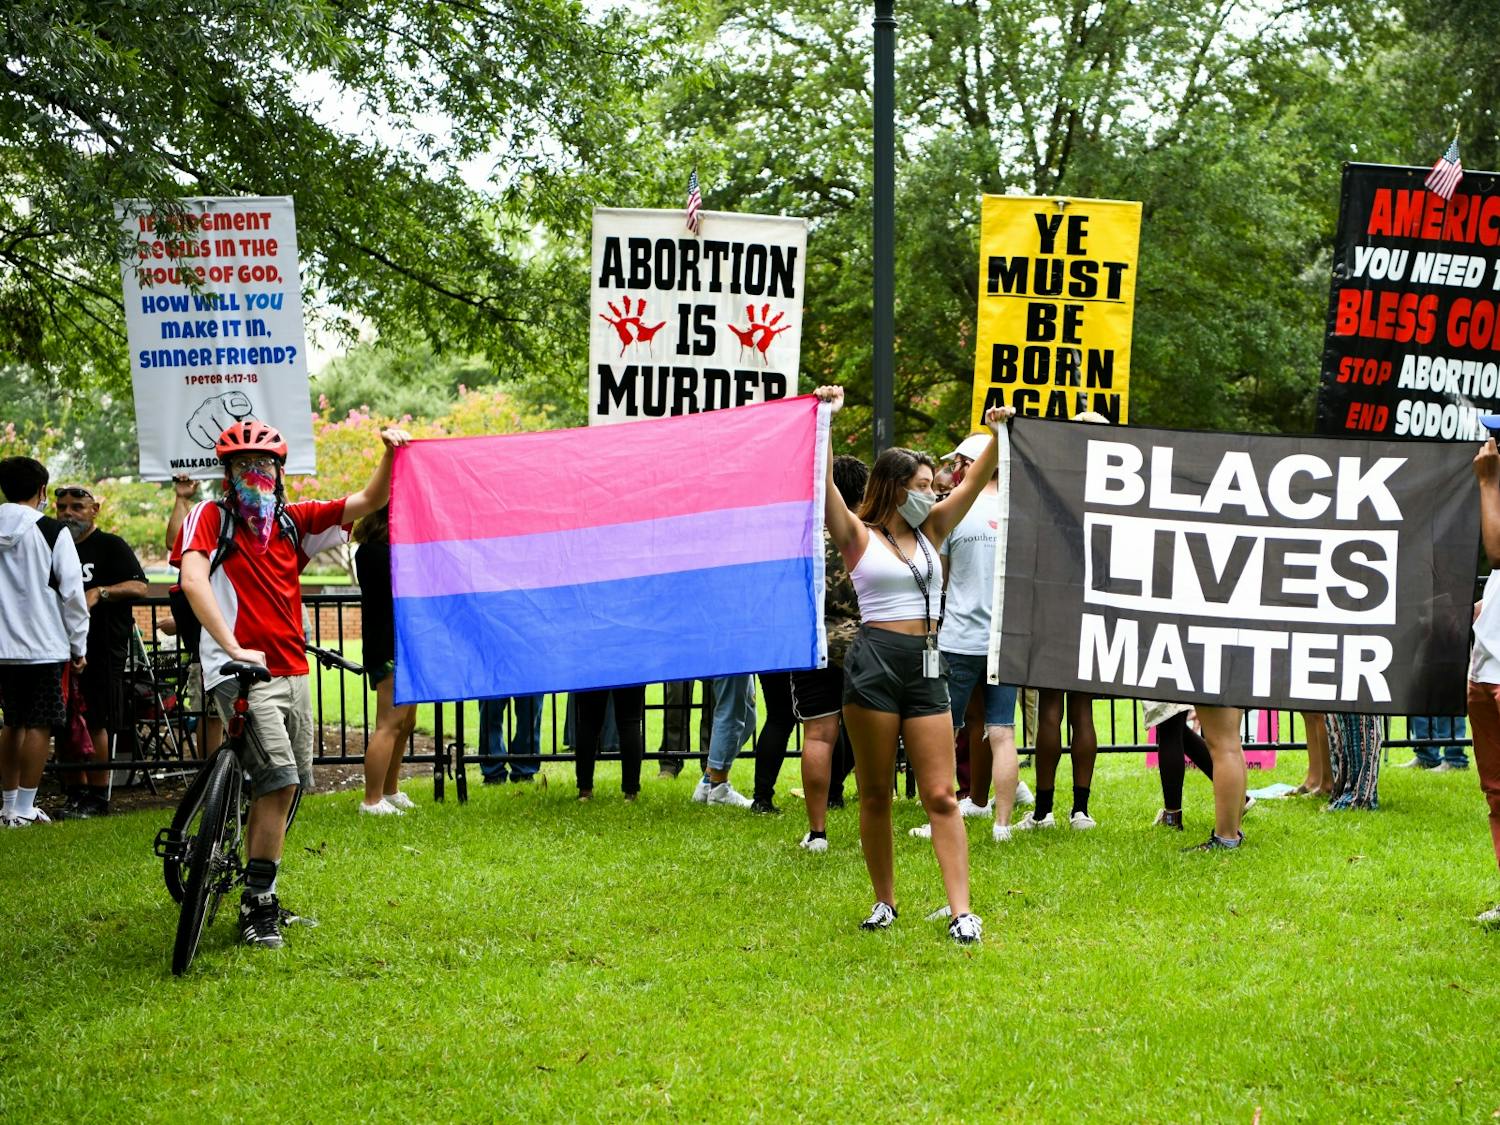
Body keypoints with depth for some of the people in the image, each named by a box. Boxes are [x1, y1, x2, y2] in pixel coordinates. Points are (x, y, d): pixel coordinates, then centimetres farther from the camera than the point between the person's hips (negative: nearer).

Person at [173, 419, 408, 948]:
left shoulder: (293, 521, 11)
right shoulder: (210, 517, -4)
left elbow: (367, 502, 10)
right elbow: (193, 578, -19)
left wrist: (391, 453, -9)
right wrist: (233, 647, -29)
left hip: (292, 672, 6)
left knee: (277, 791, 11)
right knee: (279, 782, -18)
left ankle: (258, 898, 24)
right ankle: (259, 905, -9)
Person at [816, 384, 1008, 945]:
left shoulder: (930, 532, 15)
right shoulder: (858, 537, 2)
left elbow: (972, 484, 9)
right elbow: (824, 483, -11)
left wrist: (998, 434, -4)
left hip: (927, 666, 4)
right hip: (874, 663, -4)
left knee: (942, 796, -3)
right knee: (875, 794, 4)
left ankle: (961, 911, -9)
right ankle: (884, 902, 17)